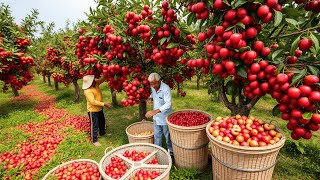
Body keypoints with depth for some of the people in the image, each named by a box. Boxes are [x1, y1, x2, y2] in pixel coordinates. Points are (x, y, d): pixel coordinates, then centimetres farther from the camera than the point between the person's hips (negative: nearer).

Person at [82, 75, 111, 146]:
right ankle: (94, 140, 20)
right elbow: (93, 101, -30)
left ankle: (102, 133, 49)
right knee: (94, 125, 3)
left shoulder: (96, 83, -5)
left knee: (102, 121, 25)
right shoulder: (87, 91, -27)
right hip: (92, 110, -9)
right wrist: (104, 104, -30)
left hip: (99, 108, 9)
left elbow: (102, 79, 2)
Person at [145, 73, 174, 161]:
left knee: (168, 136, 13)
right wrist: (150, 98, -4)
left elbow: (168, 104, -32)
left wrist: (155, 111, -41)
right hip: (156, 117, 6)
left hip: (165, 117, -6)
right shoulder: (152, 87, -5)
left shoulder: (166, 89, -26)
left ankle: (171, 153, 35)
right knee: (157, 136, 20)